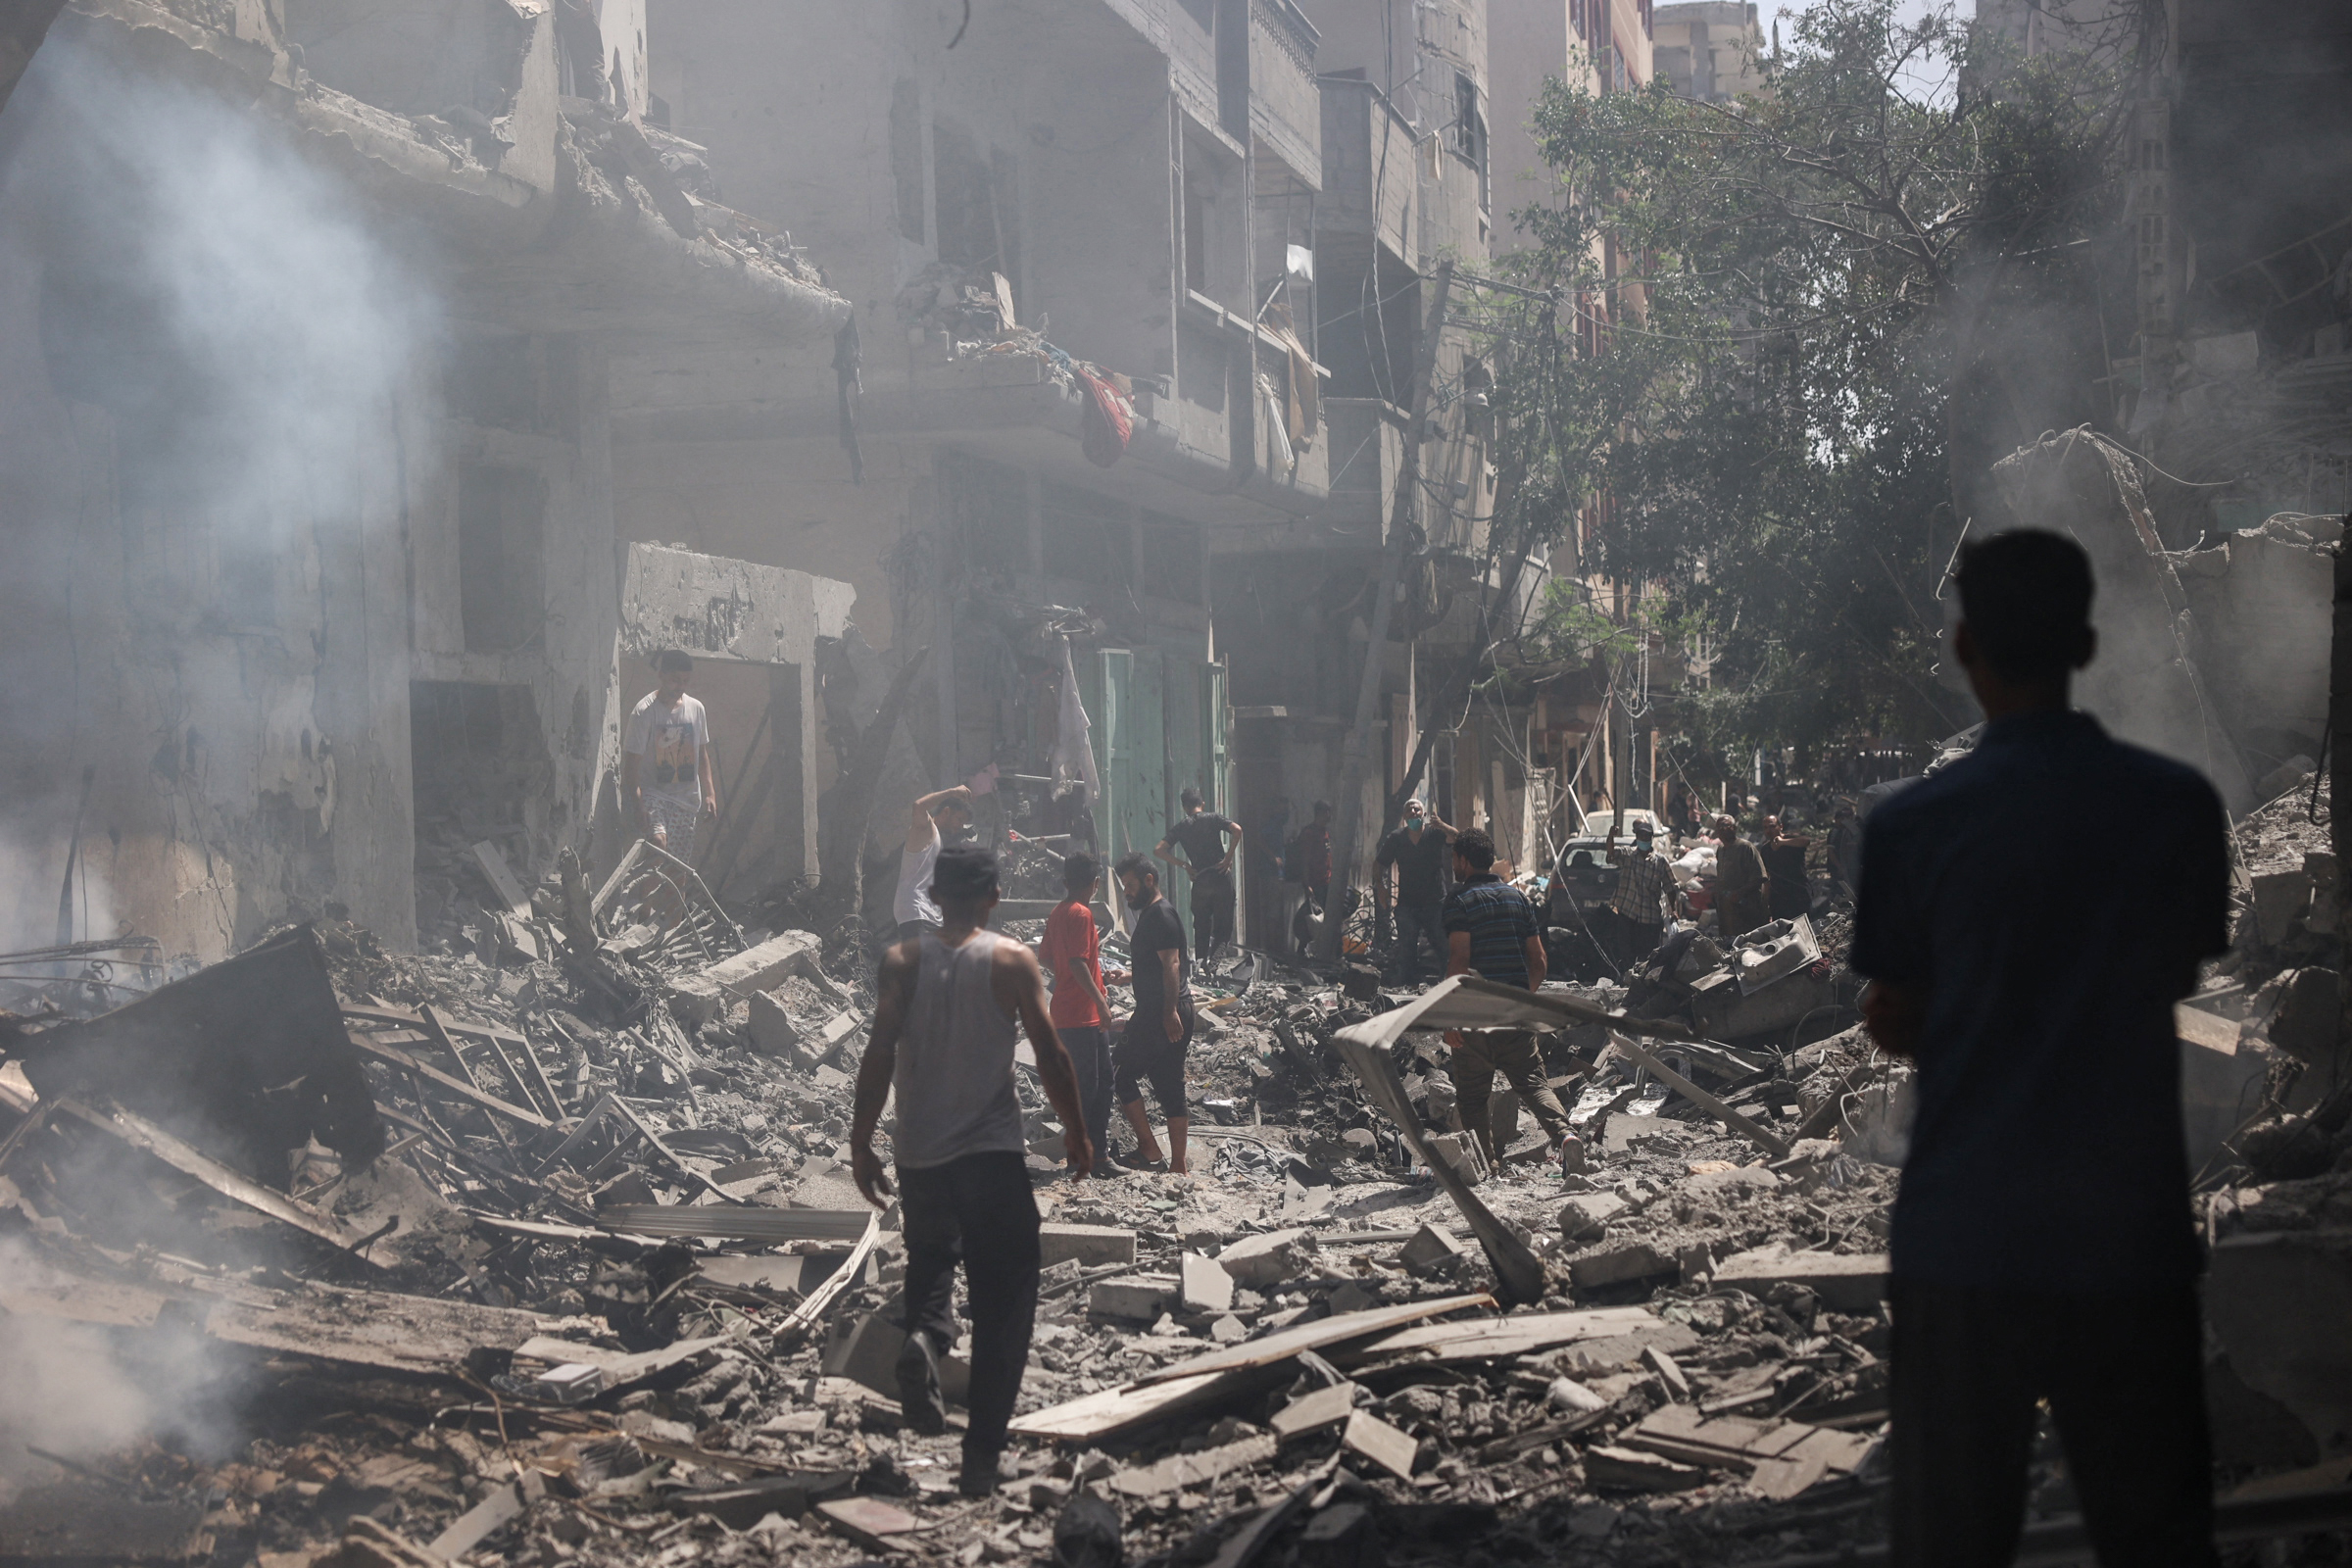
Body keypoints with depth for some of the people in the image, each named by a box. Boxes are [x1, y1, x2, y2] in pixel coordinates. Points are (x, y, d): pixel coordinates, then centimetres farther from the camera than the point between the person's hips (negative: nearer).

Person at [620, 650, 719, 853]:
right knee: (658, 841, -29)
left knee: (680, 858, 3)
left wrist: (709, 793, 10)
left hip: (686, 799, 5)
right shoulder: (644, 711, -10)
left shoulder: (696, 709, 7)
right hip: (652, 795, -5)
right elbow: (632, 761, -13)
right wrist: (638, 804, -21)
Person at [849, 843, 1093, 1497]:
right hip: (993, 1150, -2)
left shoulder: (902, 961, -1)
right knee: (1003, 1300, 6)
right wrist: (1077, 1131, 6)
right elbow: (1050, 1056, -6)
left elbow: (879, 1057, -7)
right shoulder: (1012, 961, -4)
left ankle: (924, 1335, -7)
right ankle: (982, 1454, -1)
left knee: (931, 1259, 26)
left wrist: (861, 1143, 0)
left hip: (919, 1154, 2)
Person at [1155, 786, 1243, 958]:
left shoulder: (1180, 828, 8)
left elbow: (1158, 850, 0)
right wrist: (1228, 858, -7)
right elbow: (1237, 830, -14)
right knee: (1223, 925, 2)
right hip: (1221, 878, -2)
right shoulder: (1213, 818, 2)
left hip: (1200, 881, 2)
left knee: (1201, 927, 13)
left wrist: (1184, 865, 5)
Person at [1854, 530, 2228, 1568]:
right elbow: (2182, 974, 12)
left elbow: (1890, 1024, 2)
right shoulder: (2180, 806, -3)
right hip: (2131, 1236, 2)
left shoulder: (1914, 825, -8)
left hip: (1962, 1238, -1)